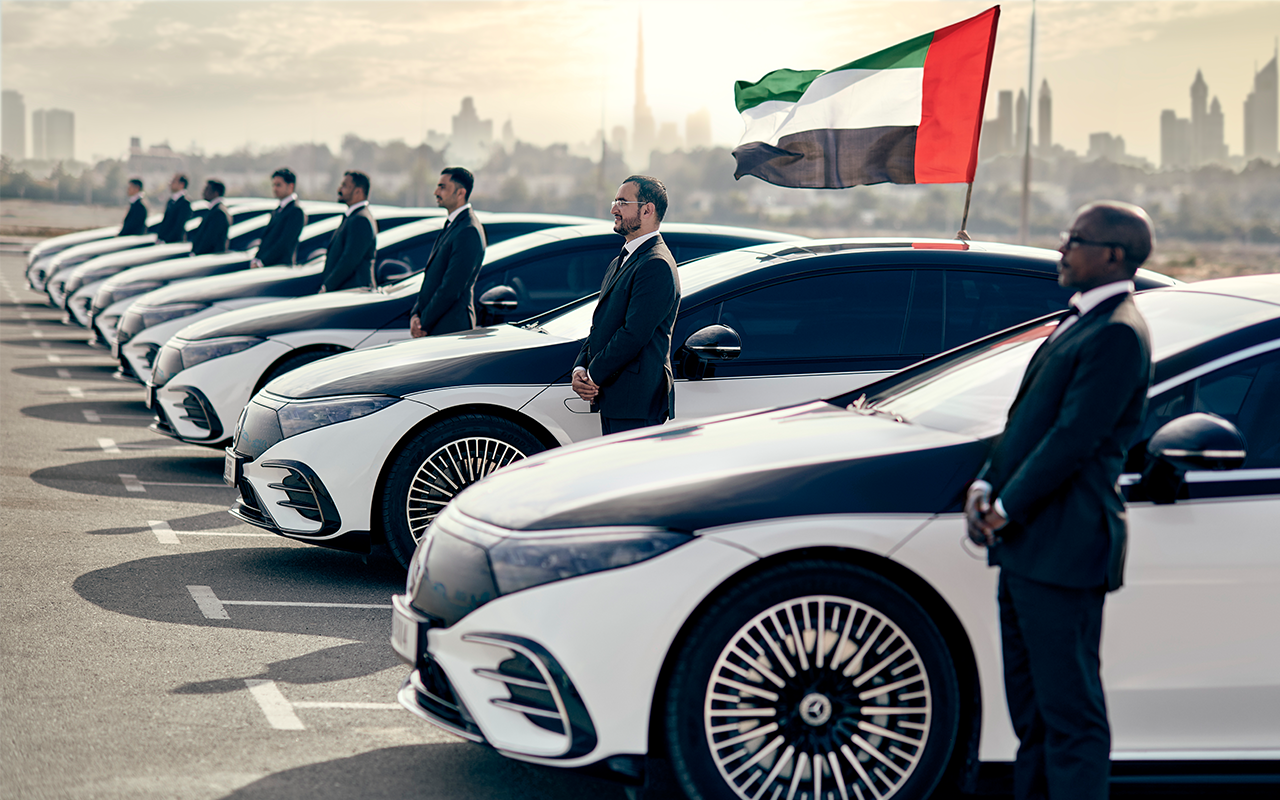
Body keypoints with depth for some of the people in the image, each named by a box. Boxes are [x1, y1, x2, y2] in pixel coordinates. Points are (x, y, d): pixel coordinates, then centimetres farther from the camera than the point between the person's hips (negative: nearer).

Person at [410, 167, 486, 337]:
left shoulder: (468, 231, -15)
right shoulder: (451, 225, 17)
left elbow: (452, 287, -19)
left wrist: (423, 324, -14)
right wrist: (415, 314, 5)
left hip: (451, 329, -9)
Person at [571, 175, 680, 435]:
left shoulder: (656, 265, -13)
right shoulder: (619, 263, 21)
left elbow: (634, 334, -20)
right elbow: (599, 326, 19)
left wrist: (593, 376, -13)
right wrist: (580, 369, 2)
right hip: (611, 399, 10)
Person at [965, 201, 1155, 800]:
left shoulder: (1117, 335, -15)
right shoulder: (1078, 323, 17)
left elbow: (1074, 438, -19)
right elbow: (1027, 418, 19)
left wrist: (1007, 509, -12)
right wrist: (985, 486, 6)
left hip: (1063, 548, -10)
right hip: (1027, 548, 10)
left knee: (1070, 712, -5)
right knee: (1032, 708, 17)